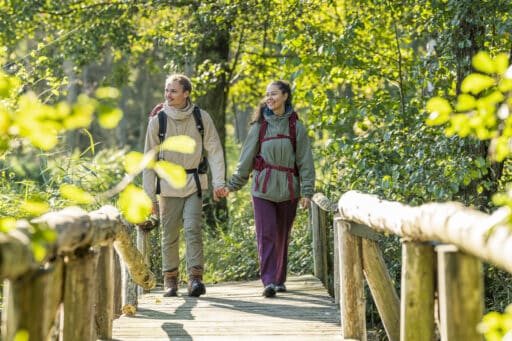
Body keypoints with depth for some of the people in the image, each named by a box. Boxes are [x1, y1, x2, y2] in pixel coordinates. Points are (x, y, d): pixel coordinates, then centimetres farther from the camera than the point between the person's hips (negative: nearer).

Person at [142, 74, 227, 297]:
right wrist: (149, 195, -1)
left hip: (194, 183, -1)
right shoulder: (158, 121, -2)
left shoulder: (201, 118, -1)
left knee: (193, 229, -12)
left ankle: (195, 277, -13)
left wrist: (218, 181, -10)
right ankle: (170, 279, 15)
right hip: (168, 184, 1)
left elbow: (214, 150, 2)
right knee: (170, 234, 4)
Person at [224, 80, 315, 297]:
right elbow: (246, 160, 10)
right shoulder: (259, 126, 7)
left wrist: (307, 191, -5)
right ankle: (268, 282, -15)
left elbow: (305, 162, 2)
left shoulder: (296, 127, 4)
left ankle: (280, 280, 21)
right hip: (263, 188, 0)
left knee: (282, 237, 7)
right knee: (266, 235, -10)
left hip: (288, 189, 0)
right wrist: (232, 185, 7)